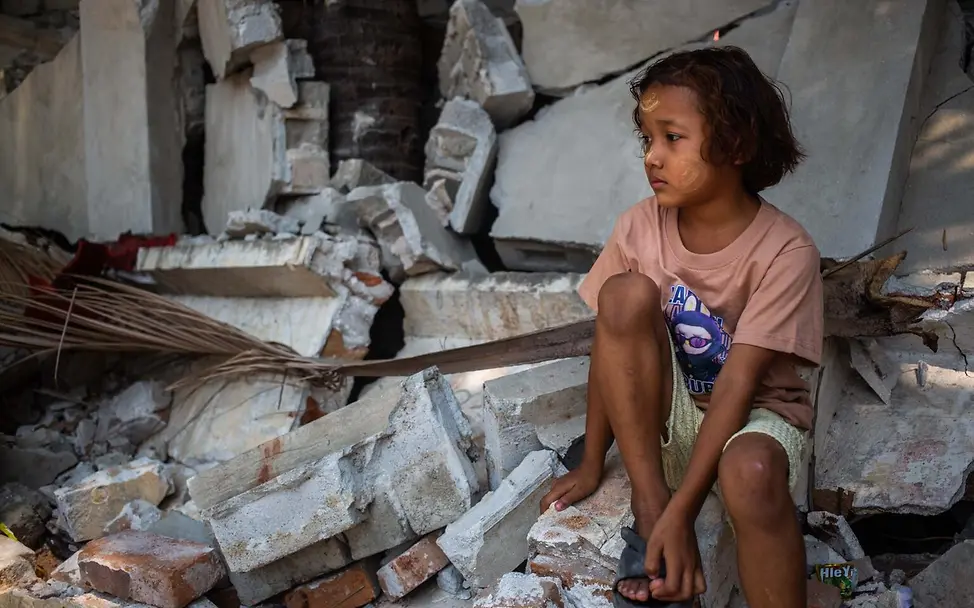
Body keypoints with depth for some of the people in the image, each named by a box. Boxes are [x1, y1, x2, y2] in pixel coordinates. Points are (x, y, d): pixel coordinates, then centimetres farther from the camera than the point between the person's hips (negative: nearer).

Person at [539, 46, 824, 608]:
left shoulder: (785, 251, -19)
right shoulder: (640, 228, -9)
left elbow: (737, 384, -23)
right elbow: (613, 347, -3)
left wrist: (682, 513, -26)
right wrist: (592, 464, -1)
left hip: (755, 413, -3)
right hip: (662, 415, 4)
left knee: (750, 472, -40)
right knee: (626, 294, -24)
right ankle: (649, 505, -19)